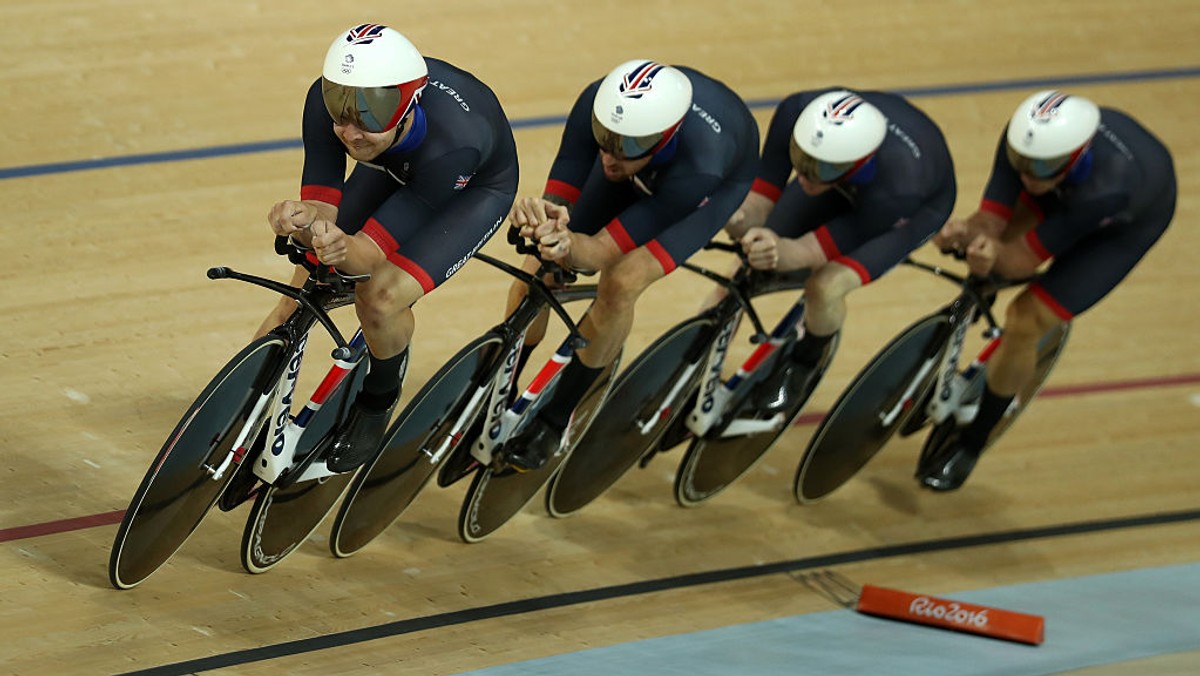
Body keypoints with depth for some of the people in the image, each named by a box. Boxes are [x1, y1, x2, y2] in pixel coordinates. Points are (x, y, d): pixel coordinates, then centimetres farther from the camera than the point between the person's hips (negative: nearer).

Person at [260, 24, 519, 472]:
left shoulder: (453, 141, -44)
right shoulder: (325, 100, -33)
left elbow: (375, 251, -38)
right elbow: (320, 207, -28)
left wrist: (344, 250, -61)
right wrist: (304, 224, -52)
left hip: (475, 187, -5)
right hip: (392, 168, 5)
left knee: (380, 296, -25)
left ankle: (378, 402, 5)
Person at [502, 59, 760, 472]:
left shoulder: (698, 165, -46)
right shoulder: (598, 103, -38)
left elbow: (606, 251, -41)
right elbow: (561, 197, -30)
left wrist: (570, 245, -63)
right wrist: (543, 215, -54)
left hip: (721, 182, -4)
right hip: (642, 172, 4)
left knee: (621, 283, -27)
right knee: (537, 273, -9)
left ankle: (554, 421, -5)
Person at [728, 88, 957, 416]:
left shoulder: (899, 186, -46)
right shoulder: (796, 114, -38)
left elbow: (844, 239, -35)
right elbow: (764, 189, -25)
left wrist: (788, 253, -56)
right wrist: (745, 215, -47)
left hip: (918, 204, -4)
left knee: (826, 286, -24)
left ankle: (807, 359, 11)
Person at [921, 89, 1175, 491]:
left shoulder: (1107, 189, -47)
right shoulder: (1025, 139, -35)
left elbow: (1025, 259, -37)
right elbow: (991, 220, -31)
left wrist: (996, 255, -57)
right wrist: (967, 231, -52)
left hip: (1134, 218, -6)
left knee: (1025, 323, -11)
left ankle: (971, 443, 8)